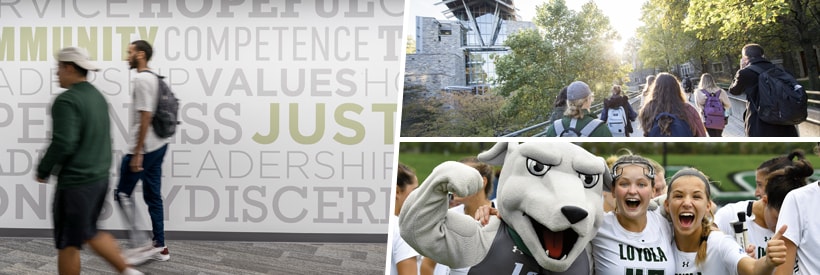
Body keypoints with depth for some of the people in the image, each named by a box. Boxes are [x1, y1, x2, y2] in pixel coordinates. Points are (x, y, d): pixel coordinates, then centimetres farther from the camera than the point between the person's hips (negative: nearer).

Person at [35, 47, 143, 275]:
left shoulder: (66, 100, -18)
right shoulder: (98, 96, 10)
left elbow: (63, 143, -24)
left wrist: (43, 170, -10)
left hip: (75, 182, -9)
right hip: (100, 177, 9)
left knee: (67, 244, 6)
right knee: (89, 232, 22)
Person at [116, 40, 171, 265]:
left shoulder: (142, 79, -15)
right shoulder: (153, 78, 15)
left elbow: (145, 117, -21)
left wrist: (137, 153, -21)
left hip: (145, 148, -9)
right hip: (158, 145, 9)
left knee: (123, 194, -1)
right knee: (153, 196, 11)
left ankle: (140, 244, 0)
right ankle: (159, 246, 15)